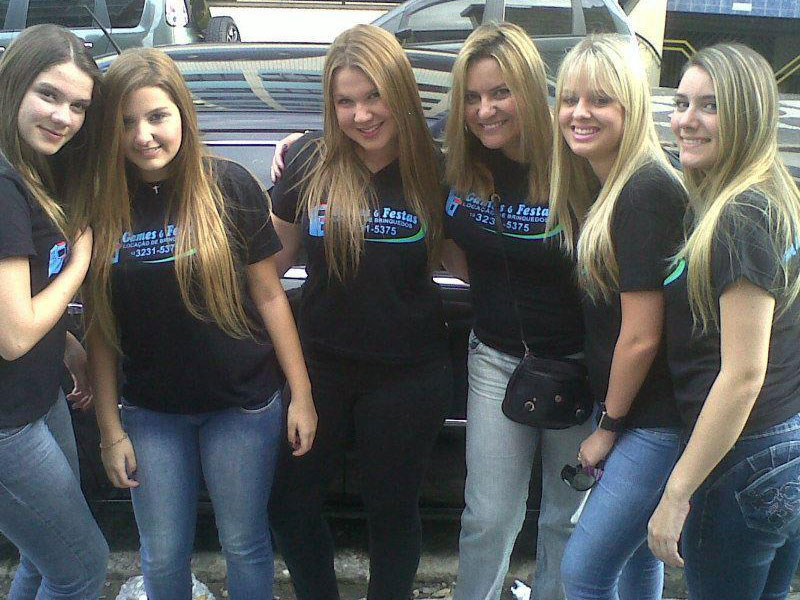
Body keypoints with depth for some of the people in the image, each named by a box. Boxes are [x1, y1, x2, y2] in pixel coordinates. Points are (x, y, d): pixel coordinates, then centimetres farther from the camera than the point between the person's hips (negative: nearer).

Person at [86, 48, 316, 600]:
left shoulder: (229, 186, -12)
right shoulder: (101, 205, -6)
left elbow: (269, 295, -6)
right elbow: (101, 326, -1)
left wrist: (302, 393, -5)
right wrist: (110, 428, 0)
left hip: (244, 403, -2)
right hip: (151, 412, 2)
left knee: (245, 544, 14)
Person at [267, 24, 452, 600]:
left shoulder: (433, 167, -10)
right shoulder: (310, 162, -9)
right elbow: (275, 255, 2)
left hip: (407, 374, -1)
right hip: (320, 363, 2)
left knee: (393, 509, 17)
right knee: (292, 504, 14)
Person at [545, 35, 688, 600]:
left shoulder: (646, 193, -22)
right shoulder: (595, 187, 7)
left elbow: (641, 337, -19)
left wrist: (608, 426, -8)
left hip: (661, 420, -9)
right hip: (637, 415, 9)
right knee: (636, 553, 23)